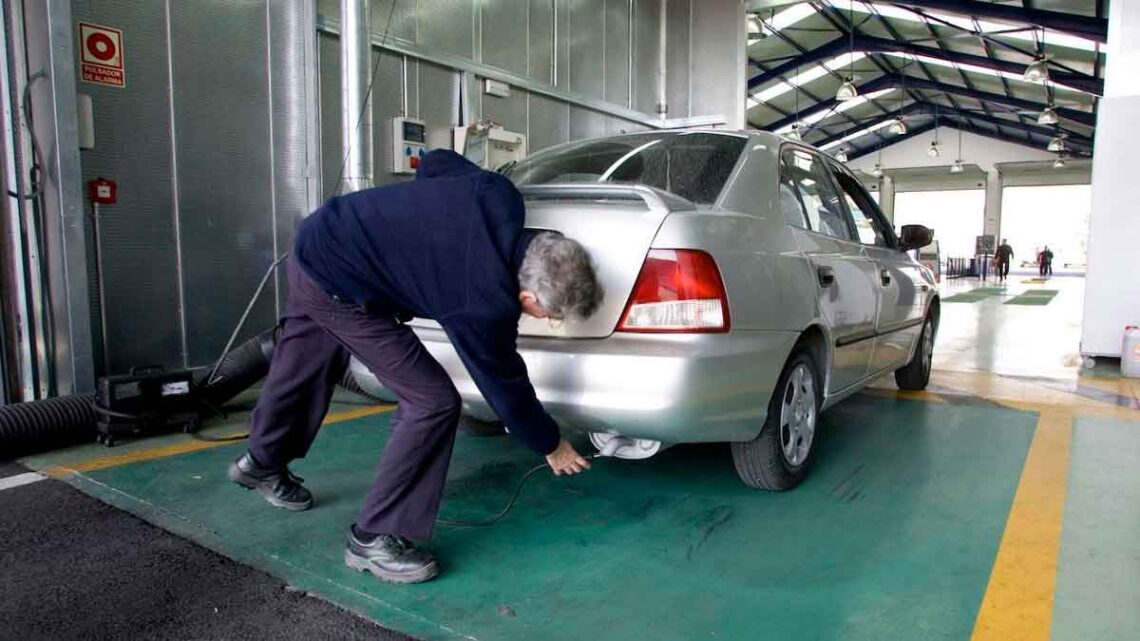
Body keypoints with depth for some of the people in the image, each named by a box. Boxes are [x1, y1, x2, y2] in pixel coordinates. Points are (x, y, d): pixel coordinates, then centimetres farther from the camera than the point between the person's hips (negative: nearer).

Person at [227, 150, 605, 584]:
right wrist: (552, 447, 5)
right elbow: (508, 390, -11)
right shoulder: (485, 304, -27)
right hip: (337, 287, -9)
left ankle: (262, 464, 55)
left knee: (302, 370, 29)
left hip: (316, 241, 9)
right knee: (433, 403, -9)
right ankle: (373, 539, 5)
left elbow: (436, 161, 6)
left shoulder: (500, 196, -13)